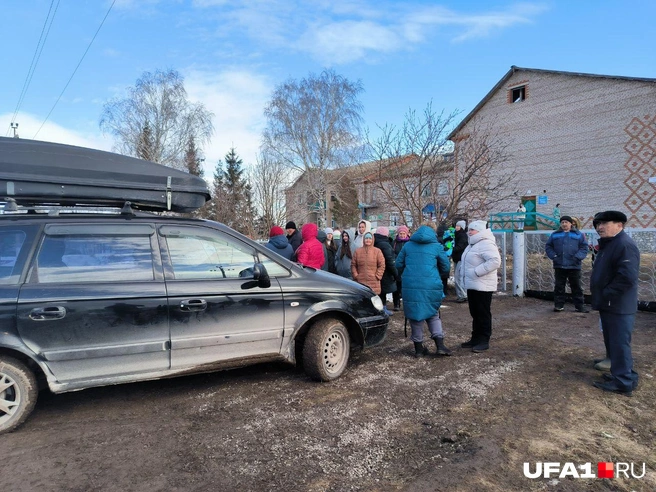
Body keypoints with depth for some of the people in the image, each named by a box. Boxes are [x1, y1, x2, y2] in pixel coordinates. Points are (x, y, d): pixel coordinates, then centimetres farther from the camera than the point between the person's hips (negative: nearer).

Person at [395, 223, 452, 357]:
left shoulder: (408, 245, 8)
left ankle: (418, 347, 16)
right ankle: (440, 345, 6)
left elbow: (398, 264, 10)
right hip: (431, 285, -1)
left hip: (410, 285, 1)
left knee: (415, 315, 9)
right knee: (433, 314, 15)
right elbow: (446, 267, 9)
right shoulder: (436, 246, 4)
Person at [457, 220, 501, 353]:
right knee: (475, 313, 16)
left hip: (482, 286, -10)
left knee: (483, 314, 0)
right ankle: (476, 338, 26)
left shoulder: (486, 244, -17)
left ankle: (484, 341, 8)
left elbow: (495, 261, -29)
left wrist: (476, 272, -27)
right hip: (472, 285, 10)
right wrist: (464, 274, 12)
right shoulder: (473, 244, 17)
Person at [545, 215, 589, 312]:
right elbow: (548, 246, 10)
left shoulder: (578, 235, 4)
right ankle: (559, 304, 15)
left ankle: (579, 305, 16)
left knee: (576, 286, 7)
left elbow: (584, 247, 1)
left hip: (574, 266, -1)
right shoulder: (555, 235, 8)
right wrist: (553, 256, -5)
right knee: (559, 286, 6)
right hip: (559, 266, 1)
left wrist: (577, 257, -13)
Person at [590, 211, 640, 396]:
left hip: (618, 307, -10)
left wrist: (607, 295, -19)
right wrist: (601, 297, 15)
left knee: (619, 344, -1)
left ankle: (623, 383, 9)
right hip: (609, 306, 10)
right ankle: (621, 374, 32)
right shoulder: (608, 245, 15)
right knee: (613, 343, 19)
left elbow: (627, 277, -28)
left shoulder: (625, 245, -19)